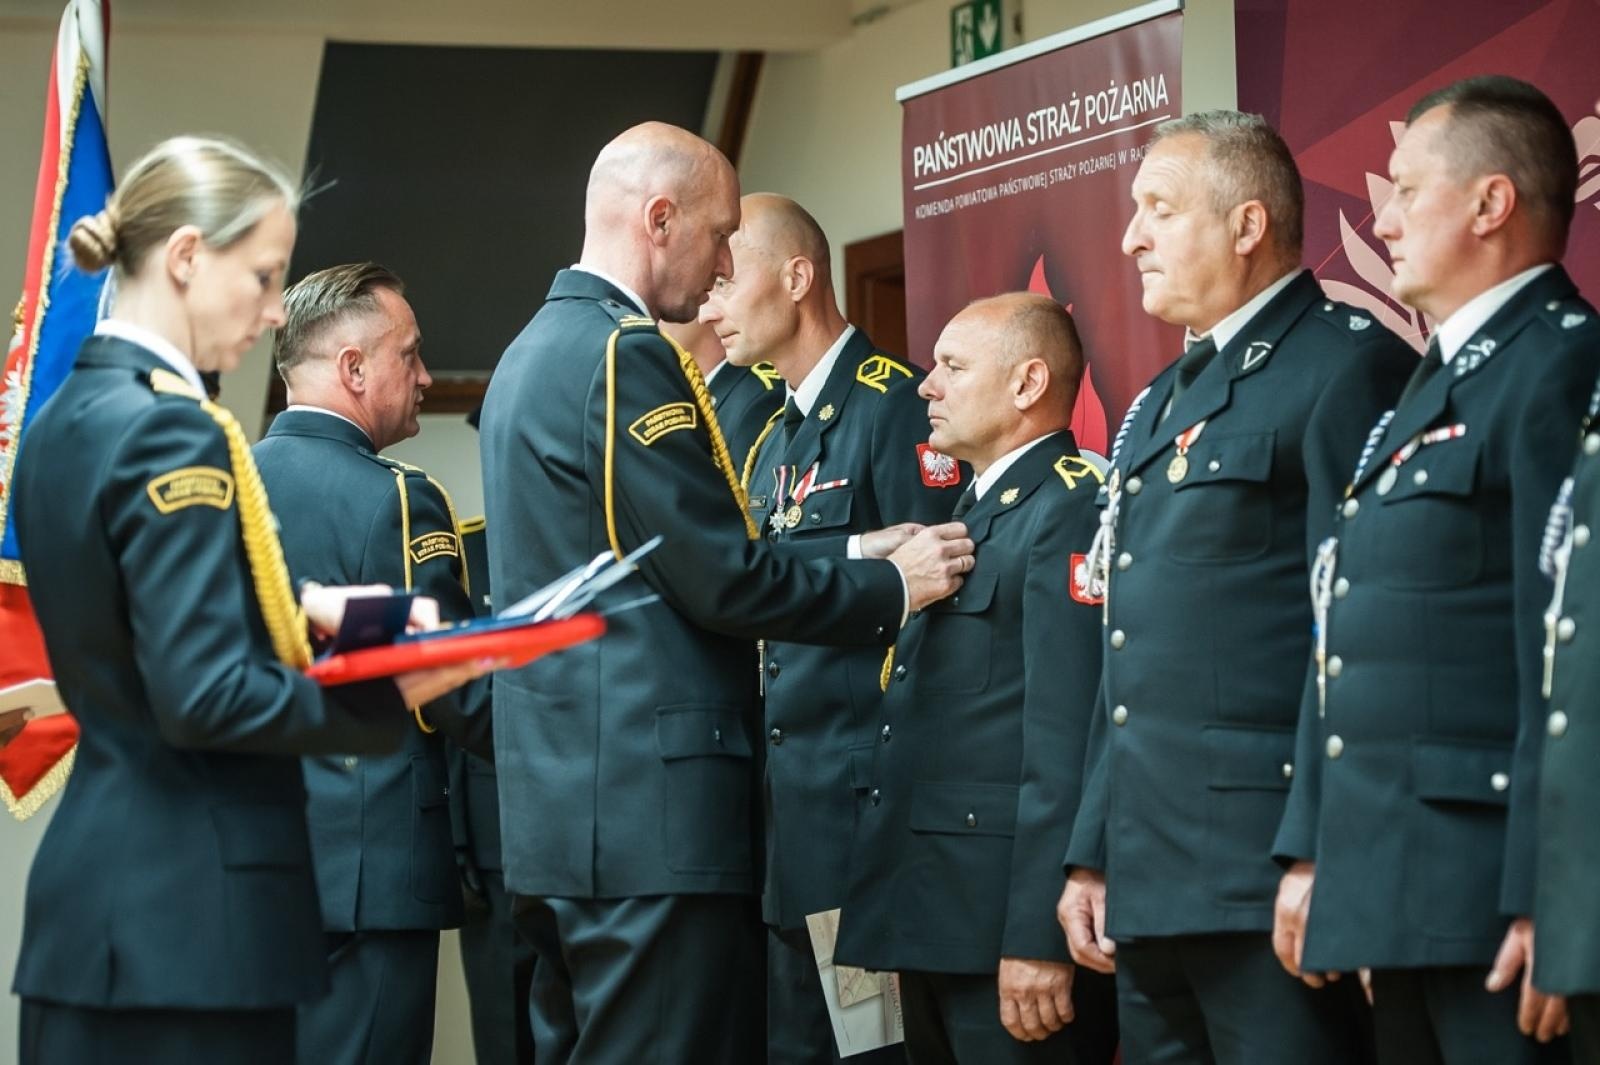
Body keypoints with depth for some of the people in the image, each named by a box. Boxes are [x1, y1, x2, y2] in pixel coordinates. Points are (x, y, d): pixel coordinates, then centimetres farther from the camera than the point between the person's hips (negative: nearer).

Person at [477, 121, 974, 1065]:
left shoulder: (534, 351, 18)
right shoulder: (627, 352, -12)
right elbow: (723, 579, -15)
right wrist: (892, 587, -2)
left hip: (565, 801, 10)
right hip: (650, 808, -10)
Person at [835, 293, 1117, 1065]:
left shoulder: (1072, 512, -11)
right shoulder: (969, 516, 20)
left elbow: (1067, 739, -19)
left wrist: (1039, 934, -24)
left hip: (1007, 920, -9)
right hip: (934, 916, 9)